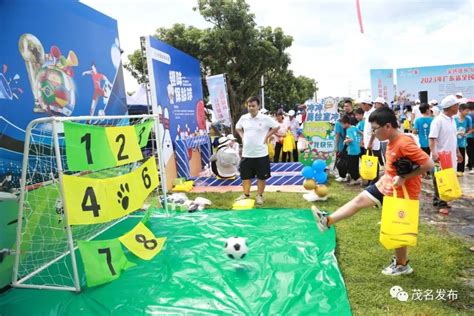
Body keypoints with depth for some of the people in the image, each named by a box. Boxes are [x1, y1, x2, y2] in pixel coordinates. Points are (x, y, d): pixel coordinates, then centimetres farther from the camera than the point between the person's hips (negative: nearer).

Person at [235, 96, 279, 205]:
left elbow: (276, 126, 0)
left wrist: (267, 136, -5)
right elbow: (237, 127, 20)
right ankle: (246, 194, 24)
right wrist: (242, 137, 6)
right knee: (245, 175, 10)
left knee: (261, 176, 7)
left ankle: (259, 195, 21)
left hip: (261, 153, -3)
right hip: (246, 153, 3)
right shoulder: (243, 118, 2)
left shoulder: (265, 118, -8)